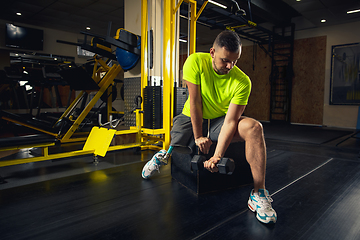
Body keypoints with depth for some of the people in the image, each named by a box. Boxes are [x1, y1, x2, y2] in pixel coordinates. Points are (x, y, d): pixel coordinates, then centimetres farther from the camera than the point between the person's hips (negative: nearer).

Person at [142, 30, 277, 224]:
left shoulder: (242, 82, -20)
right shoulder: (195, 62, -18)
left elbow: (230, 121, -23)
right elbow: (195, 101, -16)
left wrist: (217, 155, -32)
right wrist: (198, 137, -15)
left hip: (219, 121, 0)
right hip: (192, 118, 1)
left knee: (253, 127, -28)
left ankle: (258, 194, -20)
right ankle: (163, 154, 31)